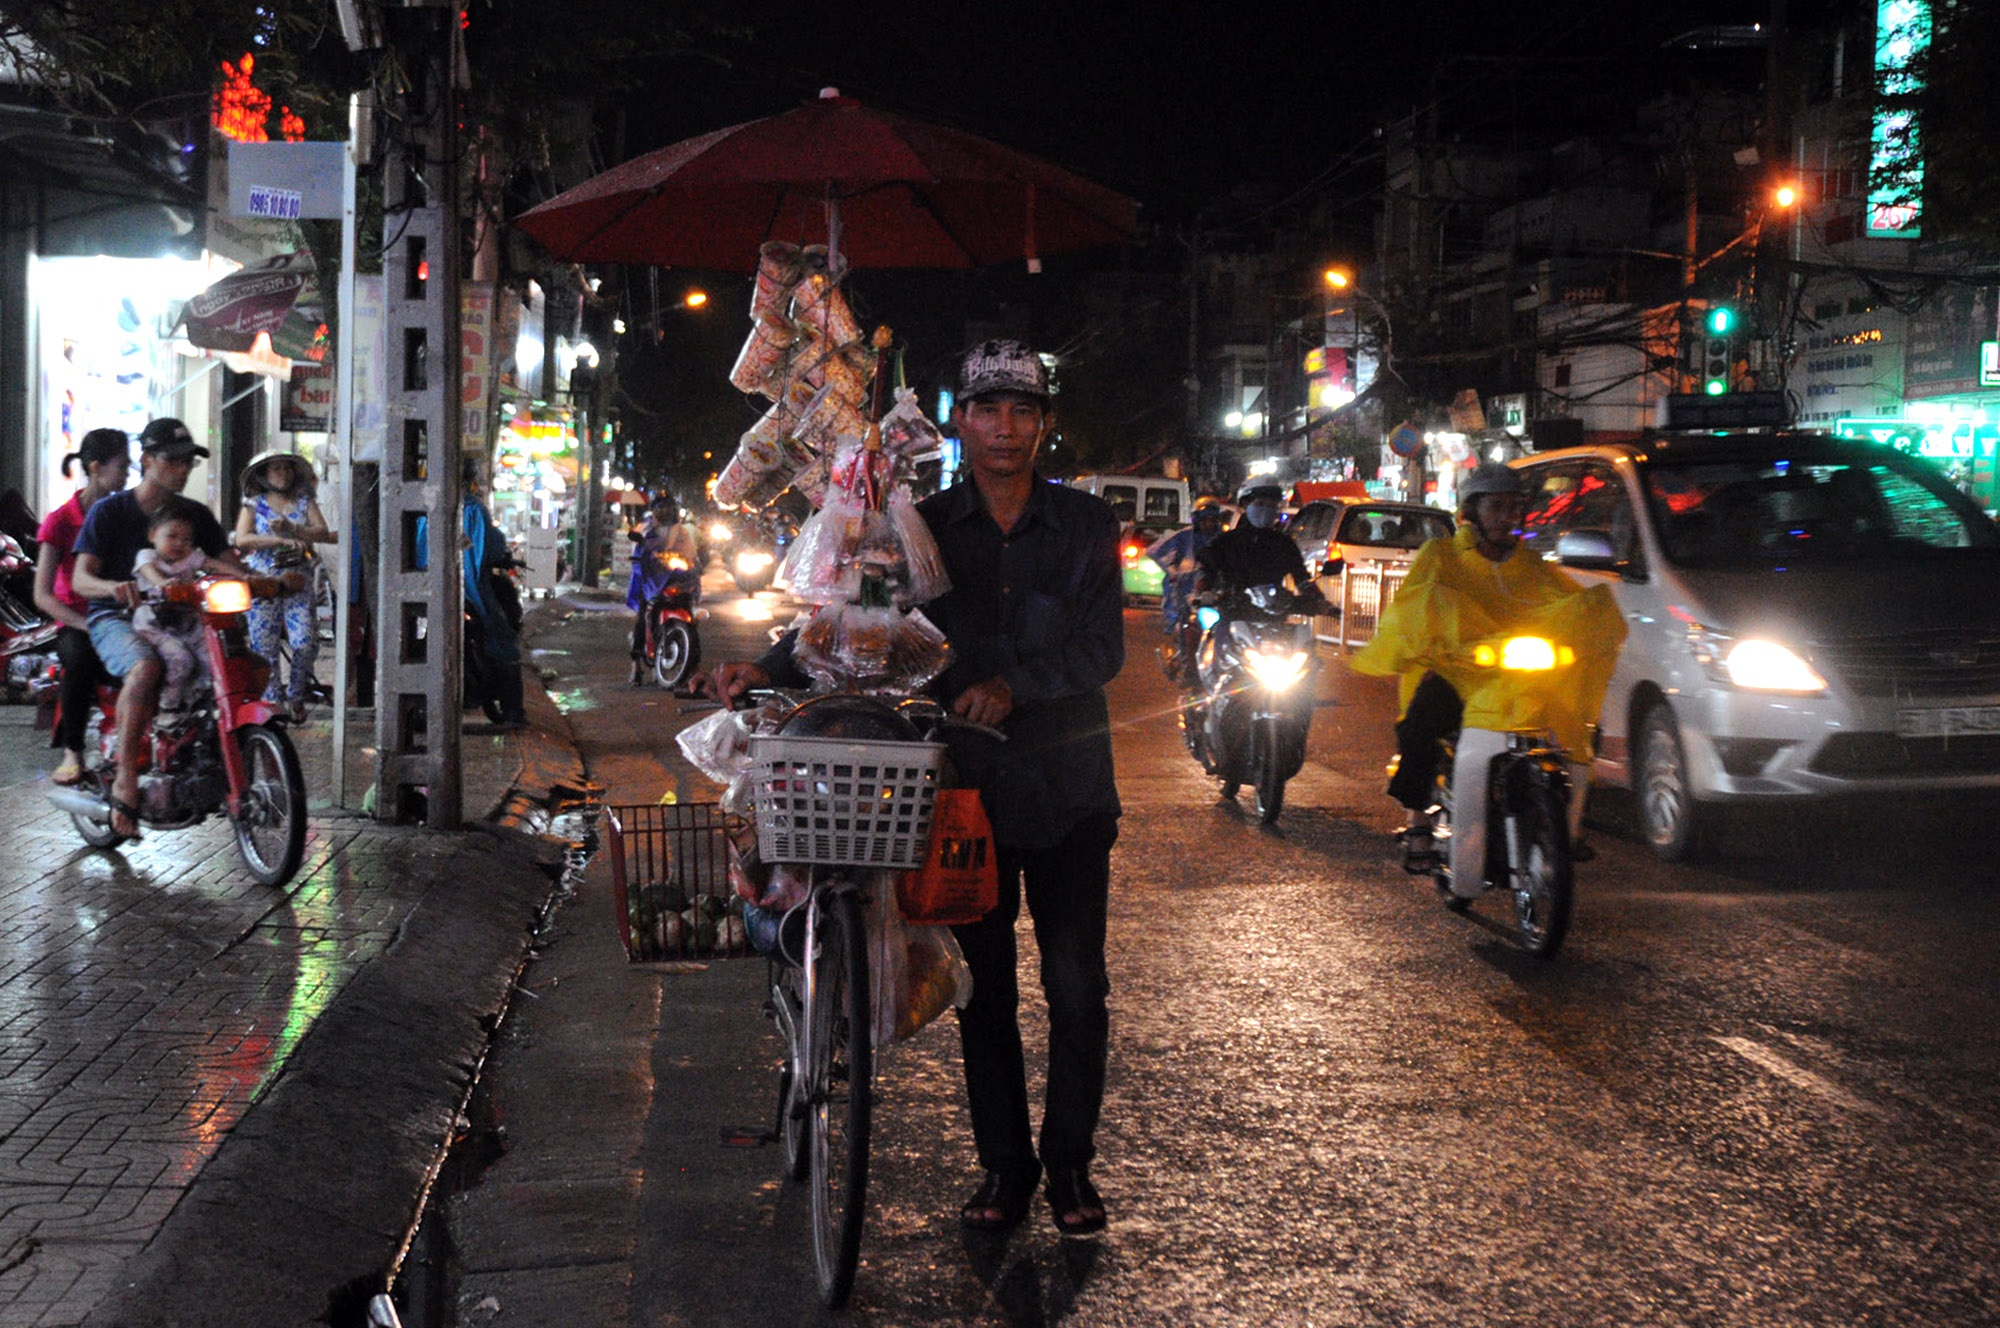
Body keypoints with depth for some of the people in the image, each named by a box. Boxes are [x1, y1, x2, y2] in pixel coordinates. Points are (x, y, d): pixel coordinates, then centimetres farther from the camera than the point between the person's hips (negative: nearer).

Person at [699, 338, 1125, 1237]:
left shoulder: (1085, 528, 2)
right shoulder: (920, 531, 4)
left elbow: (1102, 649, -8)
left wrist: (1014, 684, -24)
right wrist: (771, 671, -16)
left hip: (1068, 791, -1)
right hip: (966, 787, 1)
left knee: (1076, 986, 0)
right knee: (984, 988, 8)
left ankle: (1070, 1164, 15)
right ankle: (1003, 1164, 20)